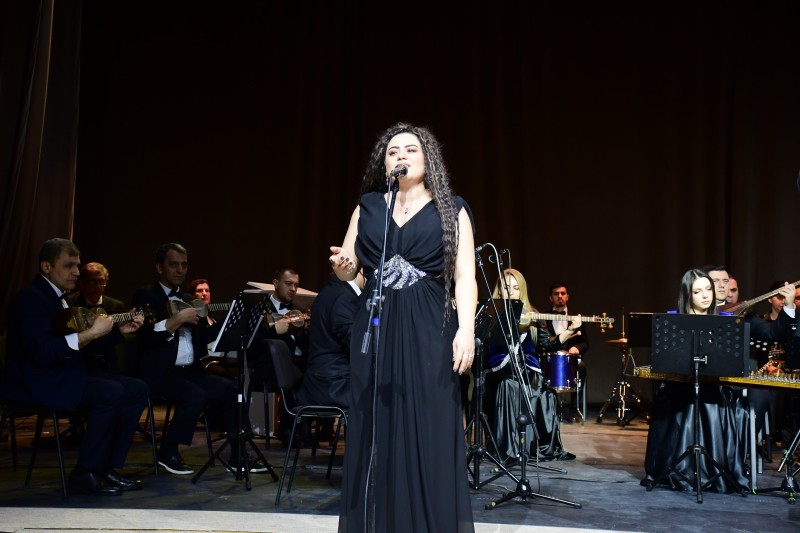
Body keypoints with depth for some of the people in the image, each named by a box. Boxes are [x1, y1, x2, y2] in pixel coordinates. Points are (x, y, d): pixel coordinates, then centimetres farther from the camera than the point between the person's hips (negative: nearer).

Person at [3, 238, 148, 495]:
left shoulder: (60, 297, 15)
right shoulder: (30, 298, -15)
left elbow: (79, 339, 20)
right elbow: (42, 351, -27)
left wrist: (120, 330, 8)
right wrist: (90, 334, -28)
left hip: (68, 372, 10)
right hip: (37, 381, -10)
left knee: (137, 390, -4)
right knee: (111, 393, -30)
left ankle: (108, 467, -1)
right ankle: (85, 473, -15)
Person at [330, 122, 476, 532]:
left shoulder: (451, 210, 5)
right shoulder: (368, 207, 12)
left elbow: (464, 277, -2)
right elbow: (348, 270, 12)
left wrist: (466, 331, -15)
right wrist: (342, 265, -11)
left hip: (428, 331, -2)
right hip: (375, 331, 3)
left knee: (430, 434, -2)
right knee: (375, 433, 5)